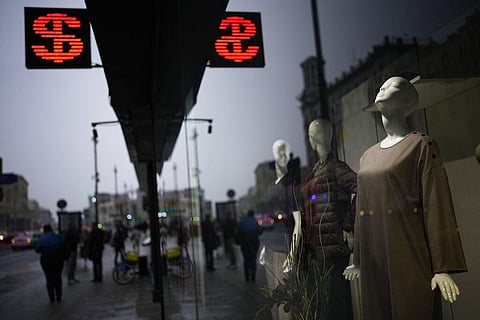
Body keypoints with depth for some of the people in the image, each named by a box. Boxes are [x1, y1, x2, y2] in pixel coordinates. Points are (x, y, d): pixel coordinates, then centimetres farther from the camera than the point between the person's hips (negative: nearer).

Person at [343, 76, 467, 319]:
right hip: (374, 260, 6)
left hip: (409, 255, -5)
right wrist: (359, 260, 18)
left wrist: (443, 267, -14)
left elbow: (437, 207, -9)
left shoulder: (421, 145, -3)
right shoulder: (367, 156, 14)